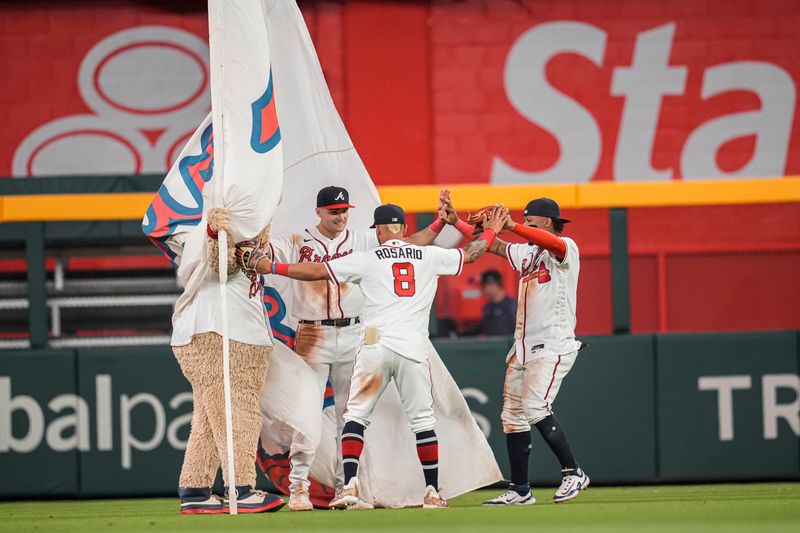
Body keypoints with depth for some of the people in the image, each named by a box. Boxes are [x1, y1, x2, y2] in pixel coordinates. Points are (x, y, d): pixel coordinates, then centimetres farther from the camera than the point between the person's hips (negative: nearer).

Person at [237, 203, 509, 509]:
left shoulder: (366, 259, 5)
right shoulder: (429, 256, 11)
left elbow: (315, 272, 3)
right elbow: (470, 254, 25)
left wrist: (270, 267, 12)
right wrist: (492, 231, 44)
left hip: (375, 347, -1)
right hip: (414, 349, 1)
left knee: (356, 416, 5)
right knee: (423, 420, 8)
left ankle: (350, 486, -8)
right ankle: (432, 493, 7)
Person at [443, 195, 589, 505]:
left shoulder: (566, 249, -7)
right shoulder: (527, 253, 18)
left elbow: (552, 243, -29)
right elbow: (493, 245, 17)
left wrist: (510, 225, -37)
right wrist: (456, 222, 8)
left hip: (553, 347, -9)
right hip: (523, 348, 9)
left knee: (535, 407, -24)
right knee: (512, 416, 7)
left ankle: (573, 473, -15)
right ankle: (520, 491, 14)